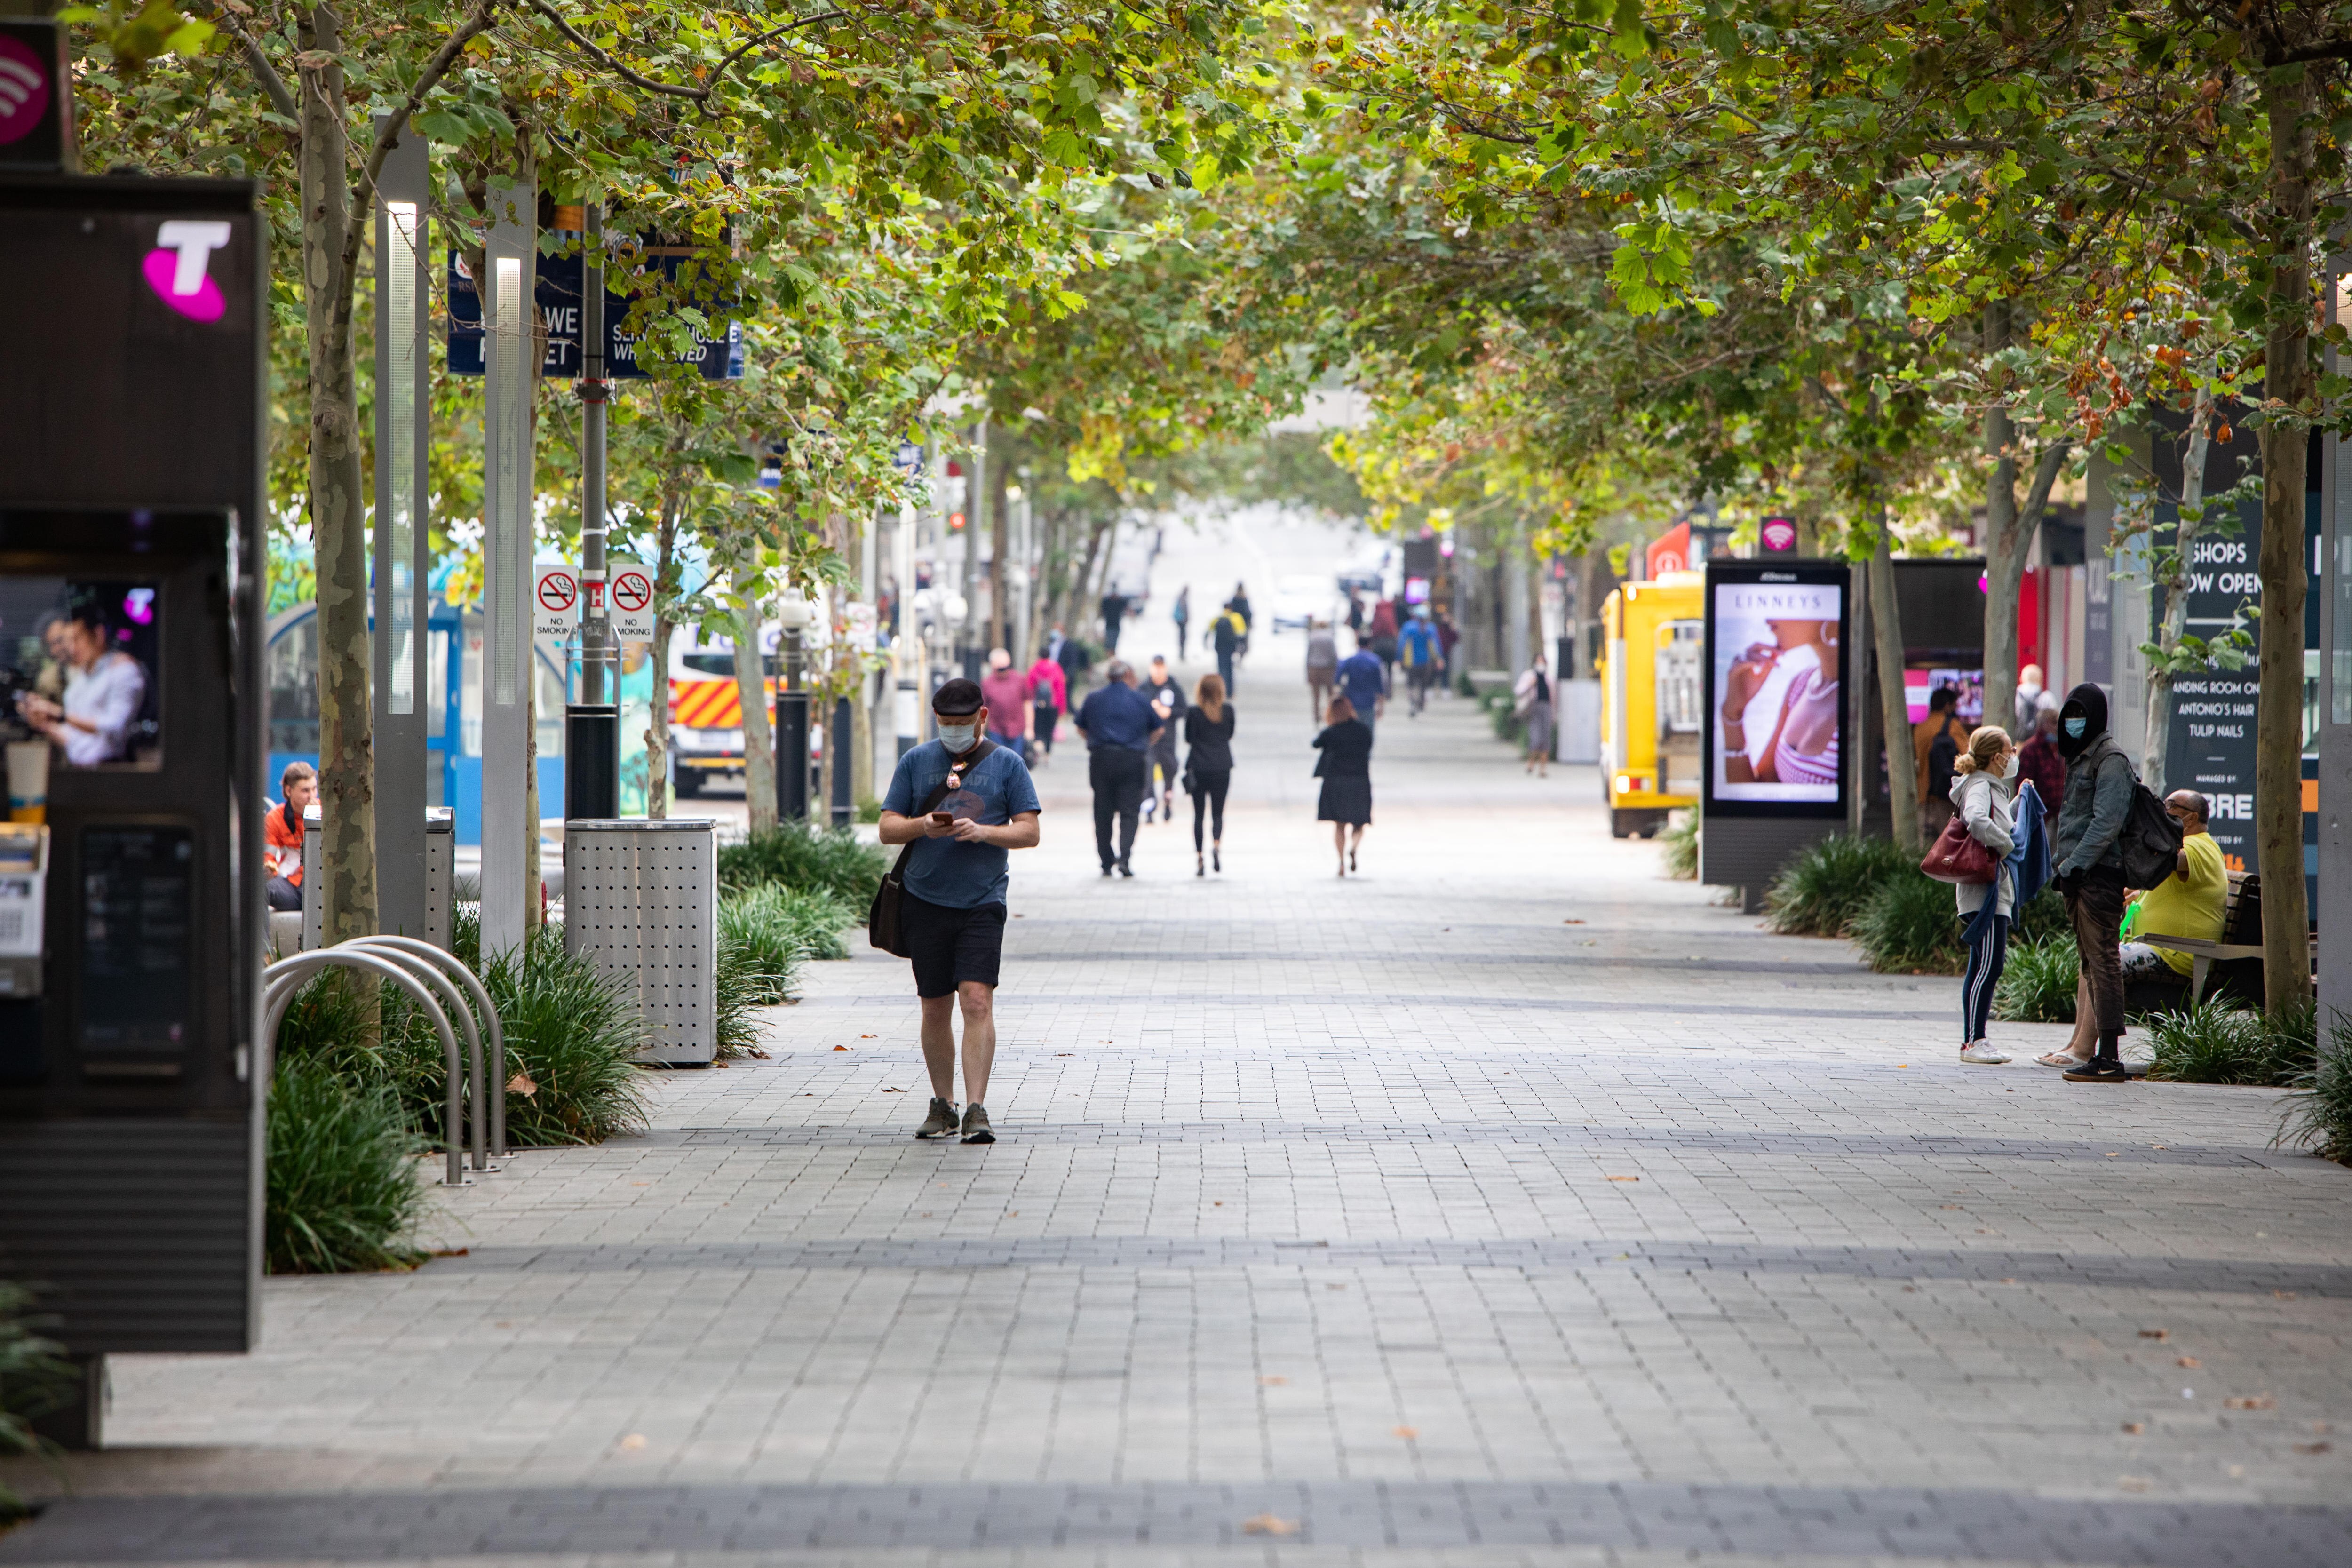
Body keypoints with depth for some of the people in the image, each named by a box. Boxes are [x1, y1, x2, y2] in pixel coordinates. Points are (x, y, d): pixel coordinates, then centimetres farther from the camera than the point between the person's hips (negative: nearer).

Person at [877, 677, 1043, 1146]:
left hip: (983, 902, -2)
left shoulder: (1006, 764, 5)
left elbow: (1029, 831, 2)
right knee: (935, 1009, 8)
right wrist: (924, 826, -12)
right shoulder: (916, 762, 10)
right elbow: (888, 828, 8)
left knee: (977, 1000, -16)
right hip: (925, 901, 2)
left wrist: (984, 831, -16)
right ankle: (942, 1107, 20)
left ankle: (976, 1109, -18)